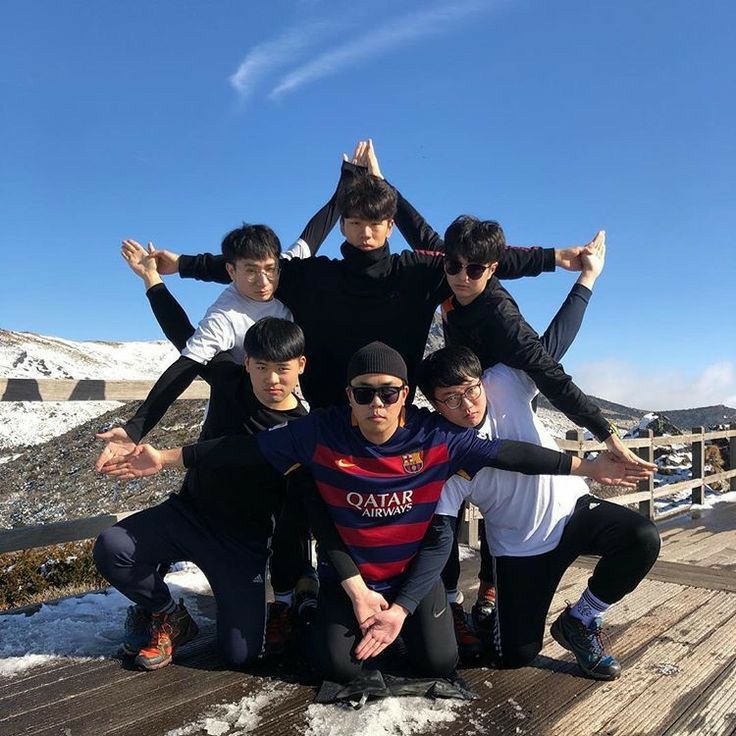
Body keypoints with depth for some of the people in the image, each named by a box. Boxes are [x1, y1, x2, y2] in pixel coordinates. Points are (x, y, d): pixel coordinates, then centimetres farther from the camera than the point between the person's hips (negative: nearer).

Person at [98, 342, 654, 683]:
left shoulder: (434, 437, -21)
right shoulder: (322, 432, -23)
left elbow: (506, 453, -16)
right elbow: (244, 448, -18)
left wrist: (585, 466, -14)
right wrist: (166, 458, -18)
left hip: (417, 572, 1)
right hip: (347, 573, 0)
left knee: (438, 666, -4)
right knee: (338, 668, -10)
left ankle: (406, 618, 30)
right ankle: (344, 614, 25)